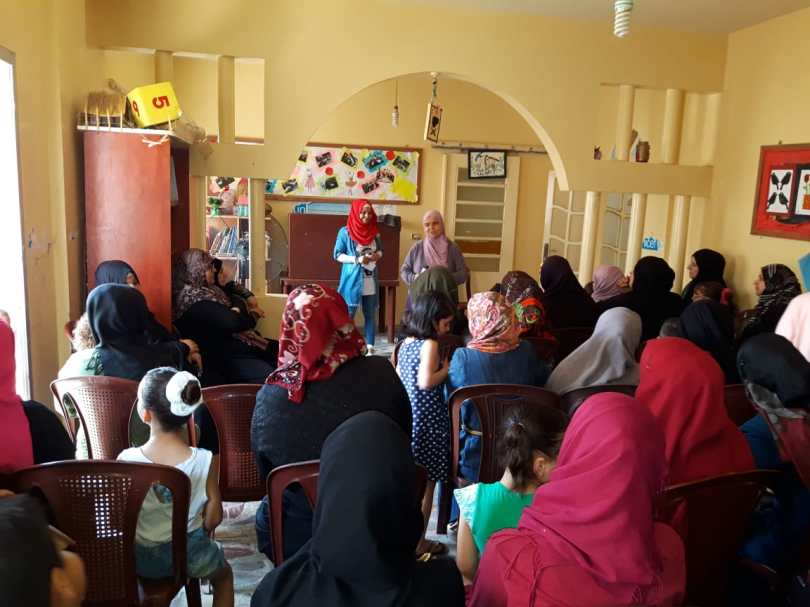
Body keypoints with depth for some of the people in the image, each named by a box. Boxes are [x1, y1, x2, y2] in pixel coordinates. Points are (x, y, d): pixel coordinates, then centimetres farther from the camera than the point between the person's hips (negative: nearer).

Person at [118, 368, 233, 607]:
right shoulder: (204, 461, -22)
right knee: (224, 574, 32)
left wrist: (142, 532, 10)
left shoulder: (126, 460, -21)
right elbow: (214, 518, -12)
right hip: (190, 553, -1)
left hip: (141, 558, 1)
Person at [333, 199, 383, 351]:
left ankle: (370, 346, 17)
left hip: (371, 281, 5)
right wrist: (356, 260, -19)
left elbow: (380, 250, 18)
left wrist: (377, 255, -6)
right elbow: (337, 255, -6)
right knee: (348, 315, 2)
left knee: (371, 315, 9)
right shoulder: (345, 232, -7)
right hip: (352, 280, -5)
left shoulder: (375, 232, 6)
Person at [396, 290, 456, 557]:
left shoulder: (406, 343, 9)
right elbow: (426, 381, -27)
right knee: (426, 485, 6)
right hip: (426, 422, -8)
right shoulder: (429, 344, -16)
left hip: (406, 419, 8)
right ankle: (418, 541, 18)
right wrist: (447, 368, -11)